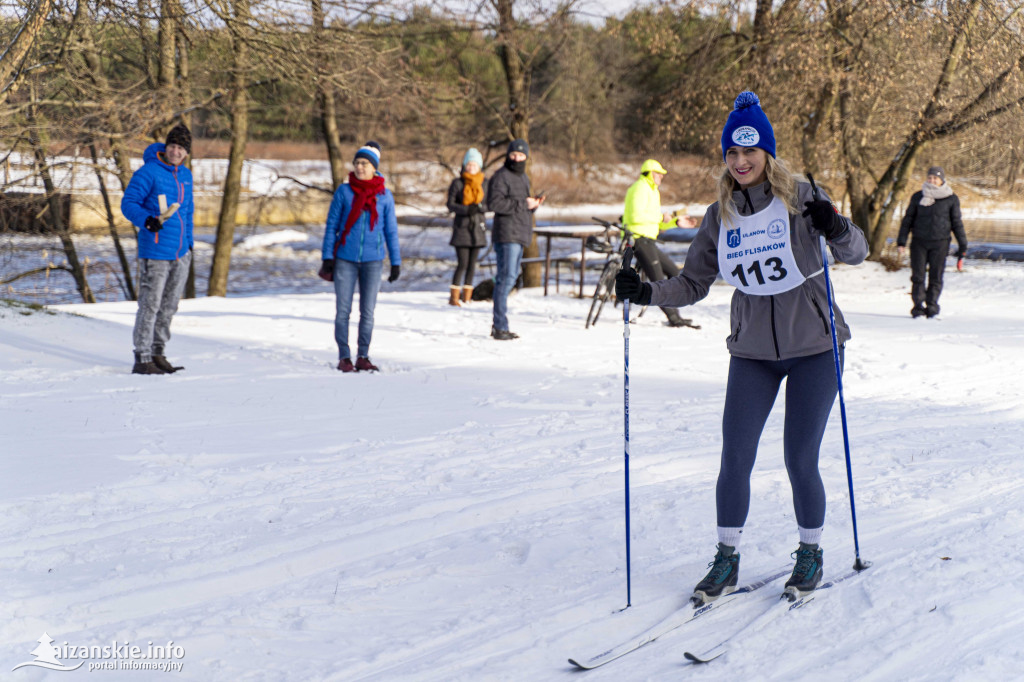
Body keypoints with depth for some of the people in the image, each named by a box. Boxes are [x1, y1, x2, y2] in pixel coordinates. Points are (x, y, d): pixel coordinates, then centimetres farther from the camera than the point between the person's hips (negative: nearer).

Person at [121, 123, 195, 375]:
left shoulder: (185, 175, 14)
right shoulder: (148, 172, -9)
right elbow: (128, 203, -11)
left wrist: (189, 242, 22)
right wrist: (146, 220, -28)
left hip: (180, 253, 7)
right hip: (155, 252, -7)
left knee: (169, 306, 12)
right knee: (149, 305, -5)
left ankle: (157, 353, 22)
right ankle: (142, 359, 0)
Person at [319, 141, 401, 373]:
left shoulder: (385, 195, 2)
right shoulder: (344, 191, 0)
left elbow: (391, 230, 8)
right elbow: (331, 225, 3)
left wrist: (396, 262, 5)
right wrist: (327, 258, -2)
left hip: (372, 260, 1)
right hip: (345, 259, -1)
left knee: (368, 312, 4)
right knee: (343, 310, 1)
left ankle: (363, 357, 15)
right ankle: (344, 357, 10)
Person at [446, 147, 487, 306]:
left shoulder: (483, 183, 8)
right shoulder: (457, 183, -1)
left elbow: (489, 205, 6)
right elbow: (450, 204, -4)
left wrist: (479, 207, -15)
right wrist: (465, 209, -20)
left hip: (477, 227, 3)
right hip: (462, 226, -3)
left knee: (472, 264, 5)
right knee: (462, 263, -10)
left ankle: (466, 297, 12)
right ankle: (454, 297, -2)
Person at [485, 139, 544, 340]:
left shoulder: (523, 177, 20)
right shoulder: (501, 177, -9)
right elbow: (494, 203, -21)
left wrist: (533, 205, 6)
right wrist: (523, 204, -20)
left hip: (520, 236, 10)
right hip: (506, 234, -10)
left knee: (511, 277, 12)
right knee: (506, 278, -12)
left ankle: (499, 325, 20)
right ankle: (500, 327, -11)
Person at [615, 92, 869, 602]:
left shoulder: (799, 198, -7)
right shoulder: (720, 218, 3)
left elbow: (855, 253, -10)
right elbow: (693, 284, 6)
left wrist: (837, 229, -32)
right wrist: (646, 292, -11)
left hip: (814, 347, -3)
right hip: (753, 352, 3)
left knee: (799, 460, -1)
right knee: (735, 459, -2)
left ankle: (811, 554, 21)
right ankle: (726, 560, 13)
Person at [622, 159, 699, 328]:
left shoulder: (653, 191, 24)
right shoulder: (640, 188, -9)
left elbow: (657, 224, 24)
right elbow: (636, 216, -23)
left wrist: (677, 222, 11)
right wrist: (660, 217, -16)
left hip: (649, 241, 11)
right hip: (639, 239, -11)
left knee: (674, 272, 11)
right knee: (658, 279, -11)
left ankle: (675, 316, 13)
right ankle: (673, 317, -9)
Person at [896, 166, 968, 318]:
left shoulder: (951, 199, 4)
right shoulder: (918, 197, 7)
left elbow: (957, 223, 9)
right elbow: (908, 220, 10)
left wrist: (963, 246, 7)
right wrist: (901, 242, 3)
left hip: (940, 243, -1)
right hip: (919, 242, 1)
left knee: (936, 277, -1)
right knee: (918, 276, -2)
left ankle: (932, 306, 10)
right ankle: (918, 307, 4)